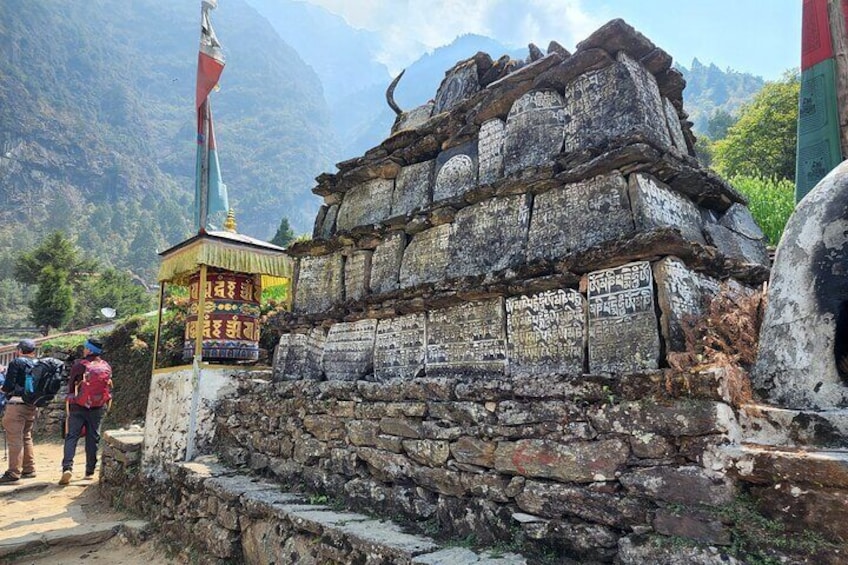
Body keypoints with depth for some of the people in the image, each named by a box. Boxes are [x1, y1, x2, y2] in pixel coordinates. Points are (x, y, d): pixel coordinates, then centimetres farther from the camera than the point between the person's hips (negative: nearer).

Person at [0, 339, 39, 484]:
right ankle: (29, 469, 23)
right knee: (26, 437, 18)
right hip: (32, 406, 7)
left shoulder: (16, 363, -7)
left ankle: (13, 474, -3)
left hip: (17, 404, -7)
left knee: (15, 439, -4)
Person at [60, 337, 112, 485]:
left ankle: (67, 467, -14)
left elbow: (70, 387, -1)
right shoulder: (107, 367, 4)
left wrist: (68, 408, 10)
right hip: (98, 408, 3)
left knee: (71, 437, 2)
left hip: (78, 407, -3)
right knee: (93, 439, 9)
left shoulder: (79, 365, -6)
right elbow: (109, 389, 9)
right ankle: (90, 472, 14)